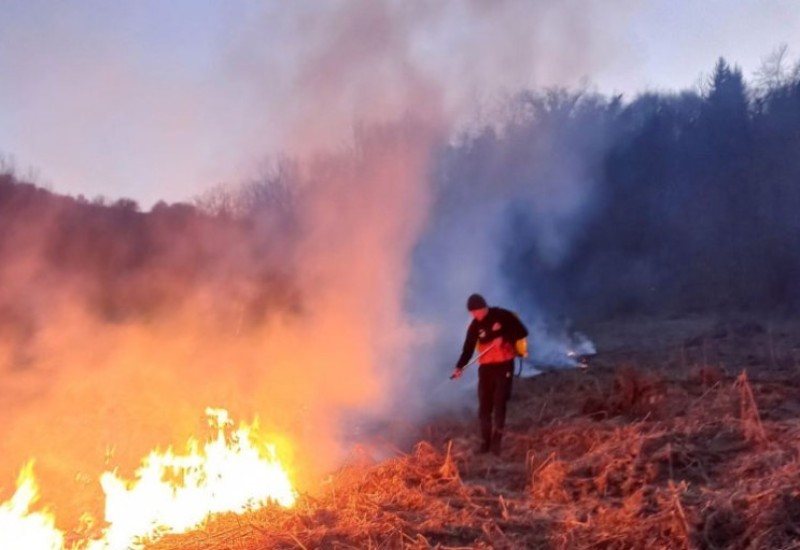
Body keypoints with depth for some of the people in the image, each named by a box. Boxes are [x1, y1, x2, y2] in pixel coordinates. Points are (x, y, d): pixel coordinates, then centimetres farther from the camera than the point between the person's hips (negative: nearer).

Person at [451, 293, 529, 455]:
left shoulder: (503, 316, -5)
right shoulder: (475, 326, 5)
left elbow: (522, 331, -6)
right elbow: (468, 348, 2)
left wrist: (503, 338, -18)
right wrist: (460, 367, -13)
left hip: (504, 365, -4)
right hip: (485, 367, 4)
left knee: (499, 404, -10)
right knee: (484, 406, 0)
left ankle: (496, 440, -8)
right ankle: (486, 441, 7)